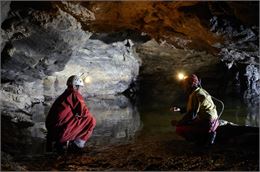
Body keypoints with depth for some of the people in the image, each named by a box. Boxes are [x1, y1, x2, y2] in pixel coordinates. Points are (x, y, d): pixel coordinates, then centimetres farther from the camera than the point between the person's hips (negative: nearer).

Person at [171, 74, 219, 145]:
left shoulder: (195, 95, -18)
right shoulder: (201, 91, 12)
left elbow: (191, 115, -20)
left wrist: (177, 123, -8)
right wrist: (179, 109, 16)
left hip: (207, 124, -10)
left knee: (179, 129, -8)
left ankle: (205, 138, -7)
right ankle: (208, 134, 12)